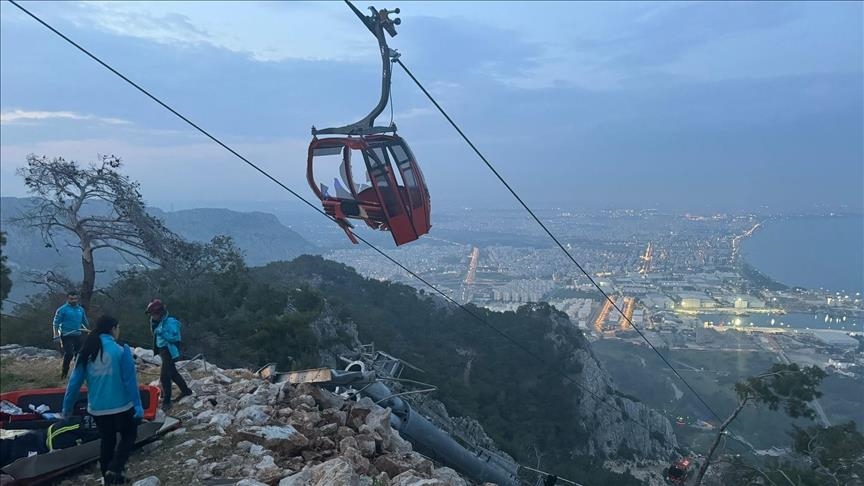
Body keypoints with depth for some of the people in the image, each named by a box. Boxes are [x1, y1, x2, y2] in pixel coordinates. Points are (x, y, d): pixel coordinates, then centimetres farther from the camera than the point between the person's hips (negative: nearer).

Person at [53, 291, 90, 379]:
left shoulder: (81, 309, 12)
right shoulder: (62, 309, -4)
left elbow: (85, 322, 21)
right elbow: (56, 323, -6)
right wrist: (56, 335, -14)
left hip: (77, 335, 6)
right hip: (66, 335, -6)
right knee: (69, 353, -16)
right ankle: (64, 373, -4)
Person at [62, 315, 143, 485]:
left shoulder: (86, 352, 0)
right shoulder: (121, 350, -15)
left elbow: (75, 382, 3)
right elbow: (130, 380, -15)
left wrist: (68, 406, 14)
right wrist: (137, 405, -11)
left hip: (96, 408, 5)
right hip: (121, 406, -5)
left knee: (107, 440, 22)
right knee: (128, 436, 15)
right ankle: (114, 469, -3)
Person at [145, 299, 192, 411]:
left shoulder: (170, 322, -20)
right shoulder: (160, 321, 7)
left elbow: (175, 337, -26)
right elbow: (155, 334, 17)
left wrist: (162, 333, -30)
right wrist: (153, 324, 3)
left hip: (169, 352, -10)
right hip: (163, 350, 10)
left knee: (164, 376, -10)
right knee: (172, 373, 20)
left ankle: (166, 401, -1)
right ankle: (186, 390, 36)